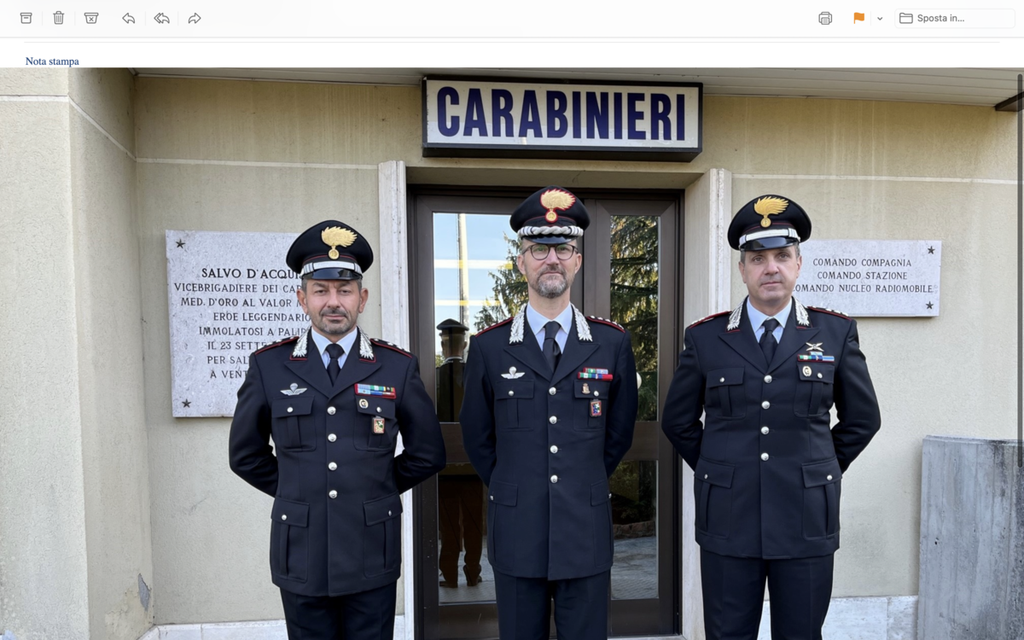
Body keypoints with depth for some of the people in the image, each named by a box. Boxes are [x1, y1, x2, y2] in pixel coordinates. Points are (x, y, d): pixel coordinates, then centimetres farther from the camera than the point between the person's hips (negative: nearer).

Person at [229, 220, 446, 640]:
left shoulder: (398, 367, -3)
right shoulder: (268, 367, -1)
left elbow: (427, 453, 5)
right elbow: (245, 454, 10)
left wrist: (379, 491, 5)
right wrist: (294, 492, 7)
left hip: (371, 560, 0)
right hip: (301, 559, 1)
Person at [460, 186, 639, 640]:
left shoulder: (612, 343, -2)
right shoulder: (489, 347, -3)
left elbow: (619, 433, 10)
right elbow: (477, 438, 8)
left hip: (586, 535, 1)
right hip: (516, 536, 0)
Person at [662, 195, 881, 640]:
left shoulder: (836, 333, 1)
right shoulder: (704, 338, -1)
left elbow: (862, 418, 12)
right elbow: (678, 421, 10)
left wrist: (821, 470, 10)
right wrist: (716, 471, 7)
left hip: (807, 521, 1)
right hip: (727, 521, 0)